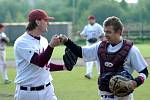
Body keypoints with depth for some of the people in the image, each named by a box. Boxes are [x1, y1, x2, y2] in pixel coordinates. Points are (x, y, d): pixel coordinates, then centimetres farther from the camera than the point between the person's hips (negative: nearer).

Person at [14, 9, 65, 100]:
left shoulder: (44, 41, 10)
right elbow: (40, 62, -26)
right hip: (27, 92, -6)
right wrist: (51, 45, -38)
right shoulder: (22, 42, -15)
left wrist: (63, 67, 8)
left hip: (47, 90, 6)